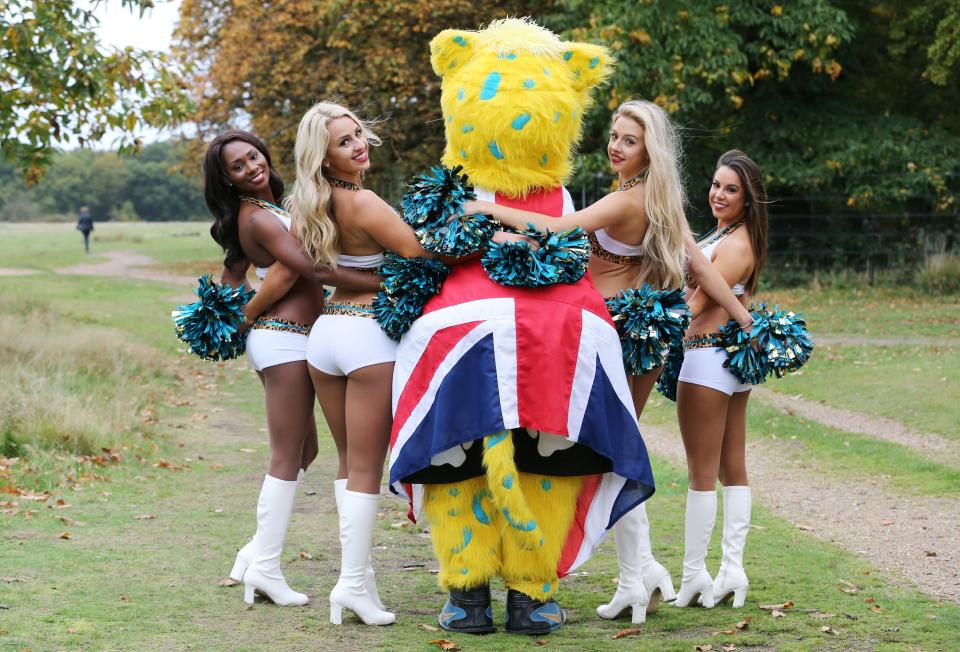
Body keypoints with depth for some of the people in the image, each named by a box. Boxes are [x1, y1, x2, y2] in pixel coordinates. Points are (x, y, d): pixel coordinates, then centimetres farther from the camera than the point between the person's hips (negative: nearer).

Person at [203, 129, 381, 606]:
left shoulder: (258, 213, 14)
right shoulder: (259, 218, -16)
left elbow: (232, 274, 23)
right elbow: (314, 270, -25)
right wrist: (389, 282, -26)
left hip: (279, 339, 10)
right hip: (284, 339, -10)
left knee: (304, 451, 15)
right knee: (287, 457, -5)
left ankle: (259, 550, 15)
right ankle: (265, 566, -3)